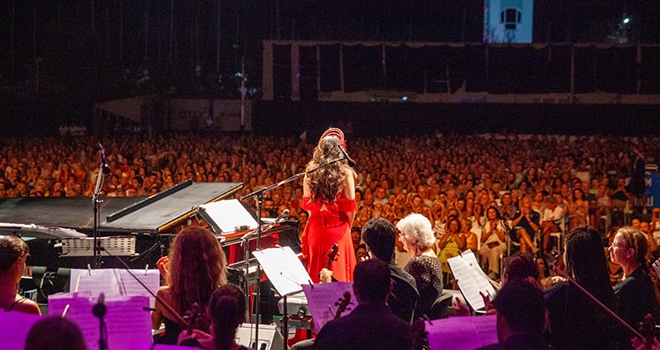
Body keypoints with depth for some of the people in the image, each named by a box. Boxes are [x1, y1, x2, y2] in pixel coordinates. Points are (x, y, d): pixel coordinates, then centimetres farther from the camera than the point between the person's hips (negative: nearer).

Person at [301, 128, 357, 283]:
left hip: (316, 229, 3)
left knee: (315, 272, 9)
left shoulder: (311, 172, 2)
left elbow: (307, 204, 4)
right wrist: (347, 227, 9)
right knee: (339, 272, 2)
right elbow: (350, 206, -5)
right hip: (338, 228, -2)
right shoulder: (346, 172, -6)